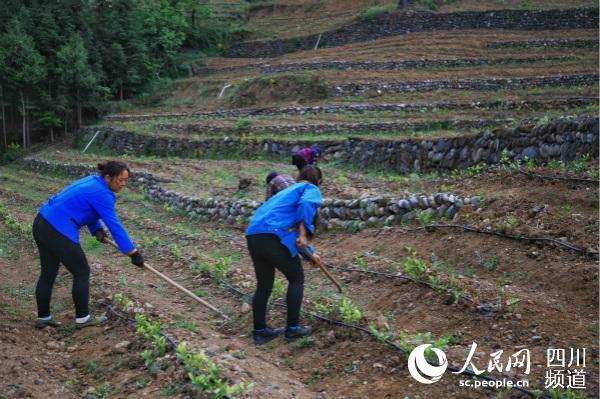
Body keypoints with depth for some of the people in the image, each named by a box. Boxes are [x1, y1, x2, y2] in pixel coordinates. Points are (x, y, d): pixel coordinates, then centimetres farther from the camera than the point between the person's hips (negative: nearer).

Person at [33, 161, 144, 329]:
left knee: (48, 273, 17)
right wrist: (133, 252, -12)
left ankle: (43, 317, 27)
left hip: (42, 224, 9)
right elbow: (115, 226, -16)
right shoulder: (102, 194, -15)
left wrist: (97, 230, -1)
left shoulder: (94, 182, 12)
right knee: (81, 272, 5)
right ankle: (82, 318, 16)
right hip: (57, 232, -9)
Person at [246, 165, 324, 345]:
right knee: (297, 279, 12)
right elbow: (306, 204, -16)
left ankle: (260, 331, 27)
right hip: (274, 238, -8)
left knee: (264, 284, 19)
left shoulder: (289, 190, 35)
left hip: (253, 236, 8)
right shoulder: (311, 189, 11)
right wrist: (303, 233, -17)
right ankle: (293, 328, 16)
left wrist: (310, 253, 48)